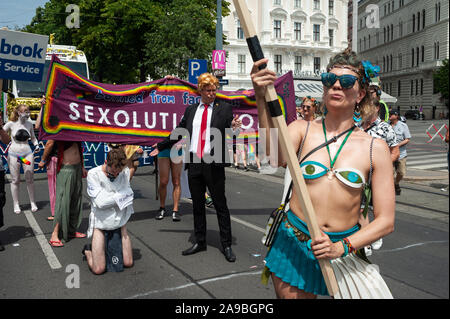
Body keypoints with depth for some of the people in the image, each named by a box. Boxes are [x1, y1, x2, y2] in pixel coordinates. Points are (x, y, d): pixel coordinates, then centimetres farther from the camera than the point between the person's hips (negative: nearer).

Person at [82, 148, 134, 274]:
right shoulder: (93, 174, -14)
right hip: (101, 224, -4)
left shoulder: (125, 171, -3)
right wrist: (120, 195, -11)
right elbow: (100, 202, -20)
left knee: (128, 263, 6)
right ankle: (88, 251, 25)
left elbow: (129, 195, -2)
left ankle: (111, 249, 34)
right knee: (98, 269, -7)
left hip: (120, 222, 4)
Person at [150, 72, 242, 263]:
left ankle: (226, 245, 14)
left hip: (213, 163, -4)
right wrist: (160, 147, 22)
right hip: (194, 163, 4)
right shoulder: (191, 110, 14)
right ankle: (200, 242, 27)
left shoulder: (224, 108, 2)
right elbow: (179, 132, 21)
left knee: (220, 205, 3)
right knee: (197, 205, 13)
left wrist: (234, 126, -28)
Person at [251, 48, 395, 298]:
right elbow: (276, 156, -25)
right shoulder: (302, 129, -1)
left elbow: (386, 221, -3)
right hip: (294, 245, 0)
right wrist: (262, 99, -36)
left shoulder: (375, 148, -2)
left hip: (346, 249, 1)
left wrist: (342, 247, -17)